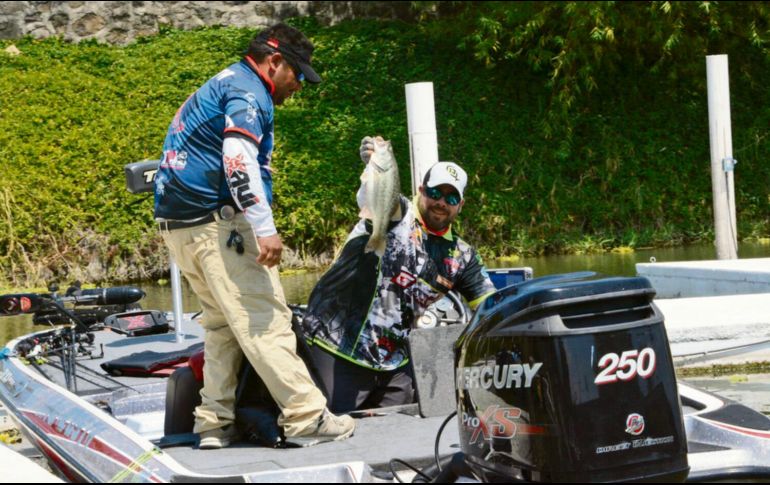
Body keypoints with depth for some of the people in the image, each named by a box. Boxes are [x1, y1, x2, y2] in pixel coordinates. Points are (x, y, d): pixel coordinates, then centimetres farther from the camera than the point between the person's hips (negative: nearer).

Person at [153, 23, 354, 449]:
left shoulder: (219, 86, 25)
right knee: (264, 318, -10)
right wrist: (265, 229, -29)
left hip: (179, 223, 10)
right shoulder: (248, 91, -8)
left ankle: (214, 422, 13)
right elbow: (239, 158, -23)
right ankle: (306, 418, -10)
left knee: (223, 321, 14)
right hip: (216, 221, -10)